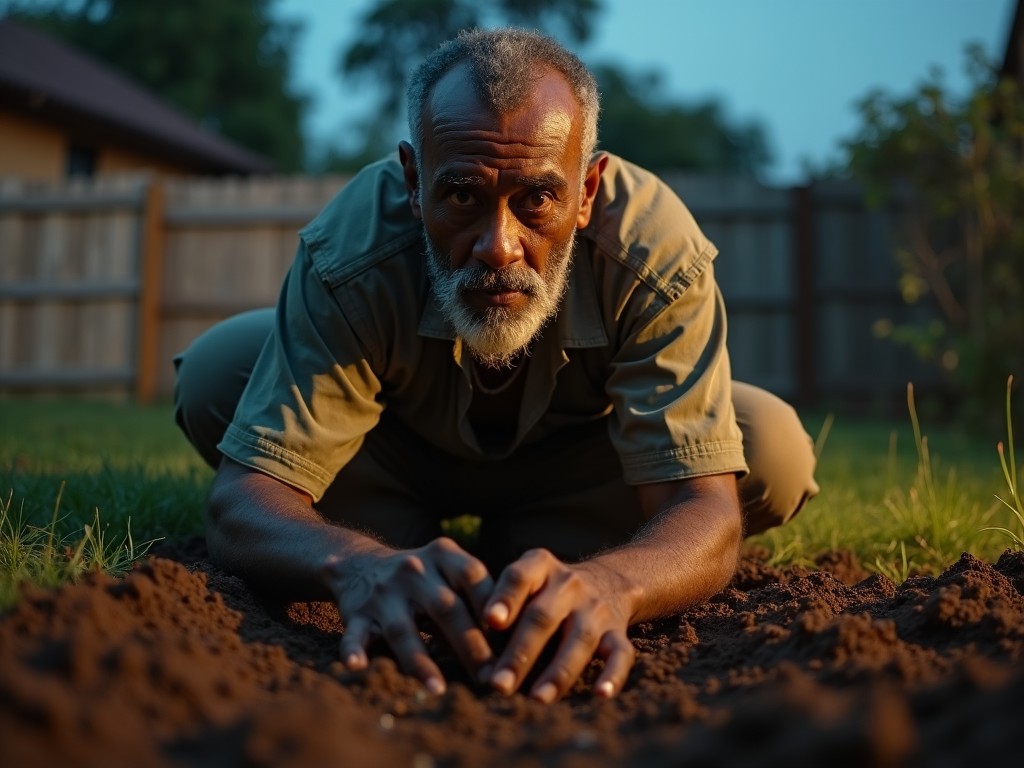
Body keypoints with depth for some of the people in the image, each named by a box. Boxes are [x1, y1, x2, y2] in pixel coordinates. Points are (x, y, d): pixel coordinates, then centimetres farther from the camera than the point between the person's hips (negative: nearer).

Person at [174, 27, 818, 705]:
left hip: (578, 458, 1)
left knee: (774, 452, -25)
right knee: (217, 371, -25)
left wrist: (605, 584, -65)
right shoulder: (354, 251, -36)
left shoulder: (657, 251, -36)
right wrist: (362, 567, -63)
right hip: (401, 454, 0)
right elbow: (245, 497, -38)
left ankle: (517, 548, 0)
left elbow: (703, 508, -40)